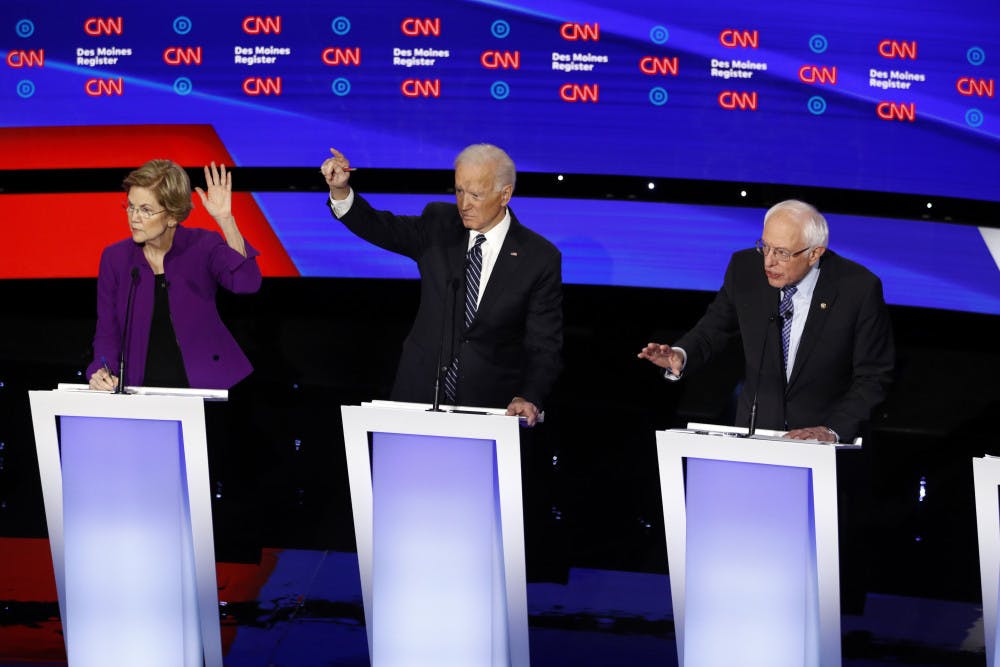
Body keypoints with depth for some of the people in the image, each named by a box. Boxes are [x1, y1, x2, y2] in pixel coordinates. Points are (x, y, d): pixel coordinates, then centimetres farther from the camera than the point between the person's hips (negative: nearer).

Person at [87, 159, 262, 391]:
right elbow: (107, 334, 9)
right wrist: (103, 372, -11)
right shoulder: (115, 258, 6)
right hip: (140, 394, 3)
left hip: (205, 387, -3)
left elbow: (247, 283, -20)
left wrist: (225, 220, -28)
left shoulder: (202, 246, -1)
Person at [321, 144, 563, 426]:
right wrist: (339, 190, -26)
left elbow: (544, 346, -9)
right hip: (420, 392, 2)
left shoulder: (541, 258, -8)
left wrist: (529, 398, -25)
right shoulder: (439, 224, 2)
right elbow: (379, 228, -8)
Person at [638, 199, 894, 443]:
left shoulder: (860, 288, -13)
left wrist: (834, 431, -19)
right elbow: (715, 328, 10)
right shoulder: (745, 268, -5)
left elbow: (873, 377, -6)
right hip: (755, 426, 2)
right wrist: (681, 356, -10)